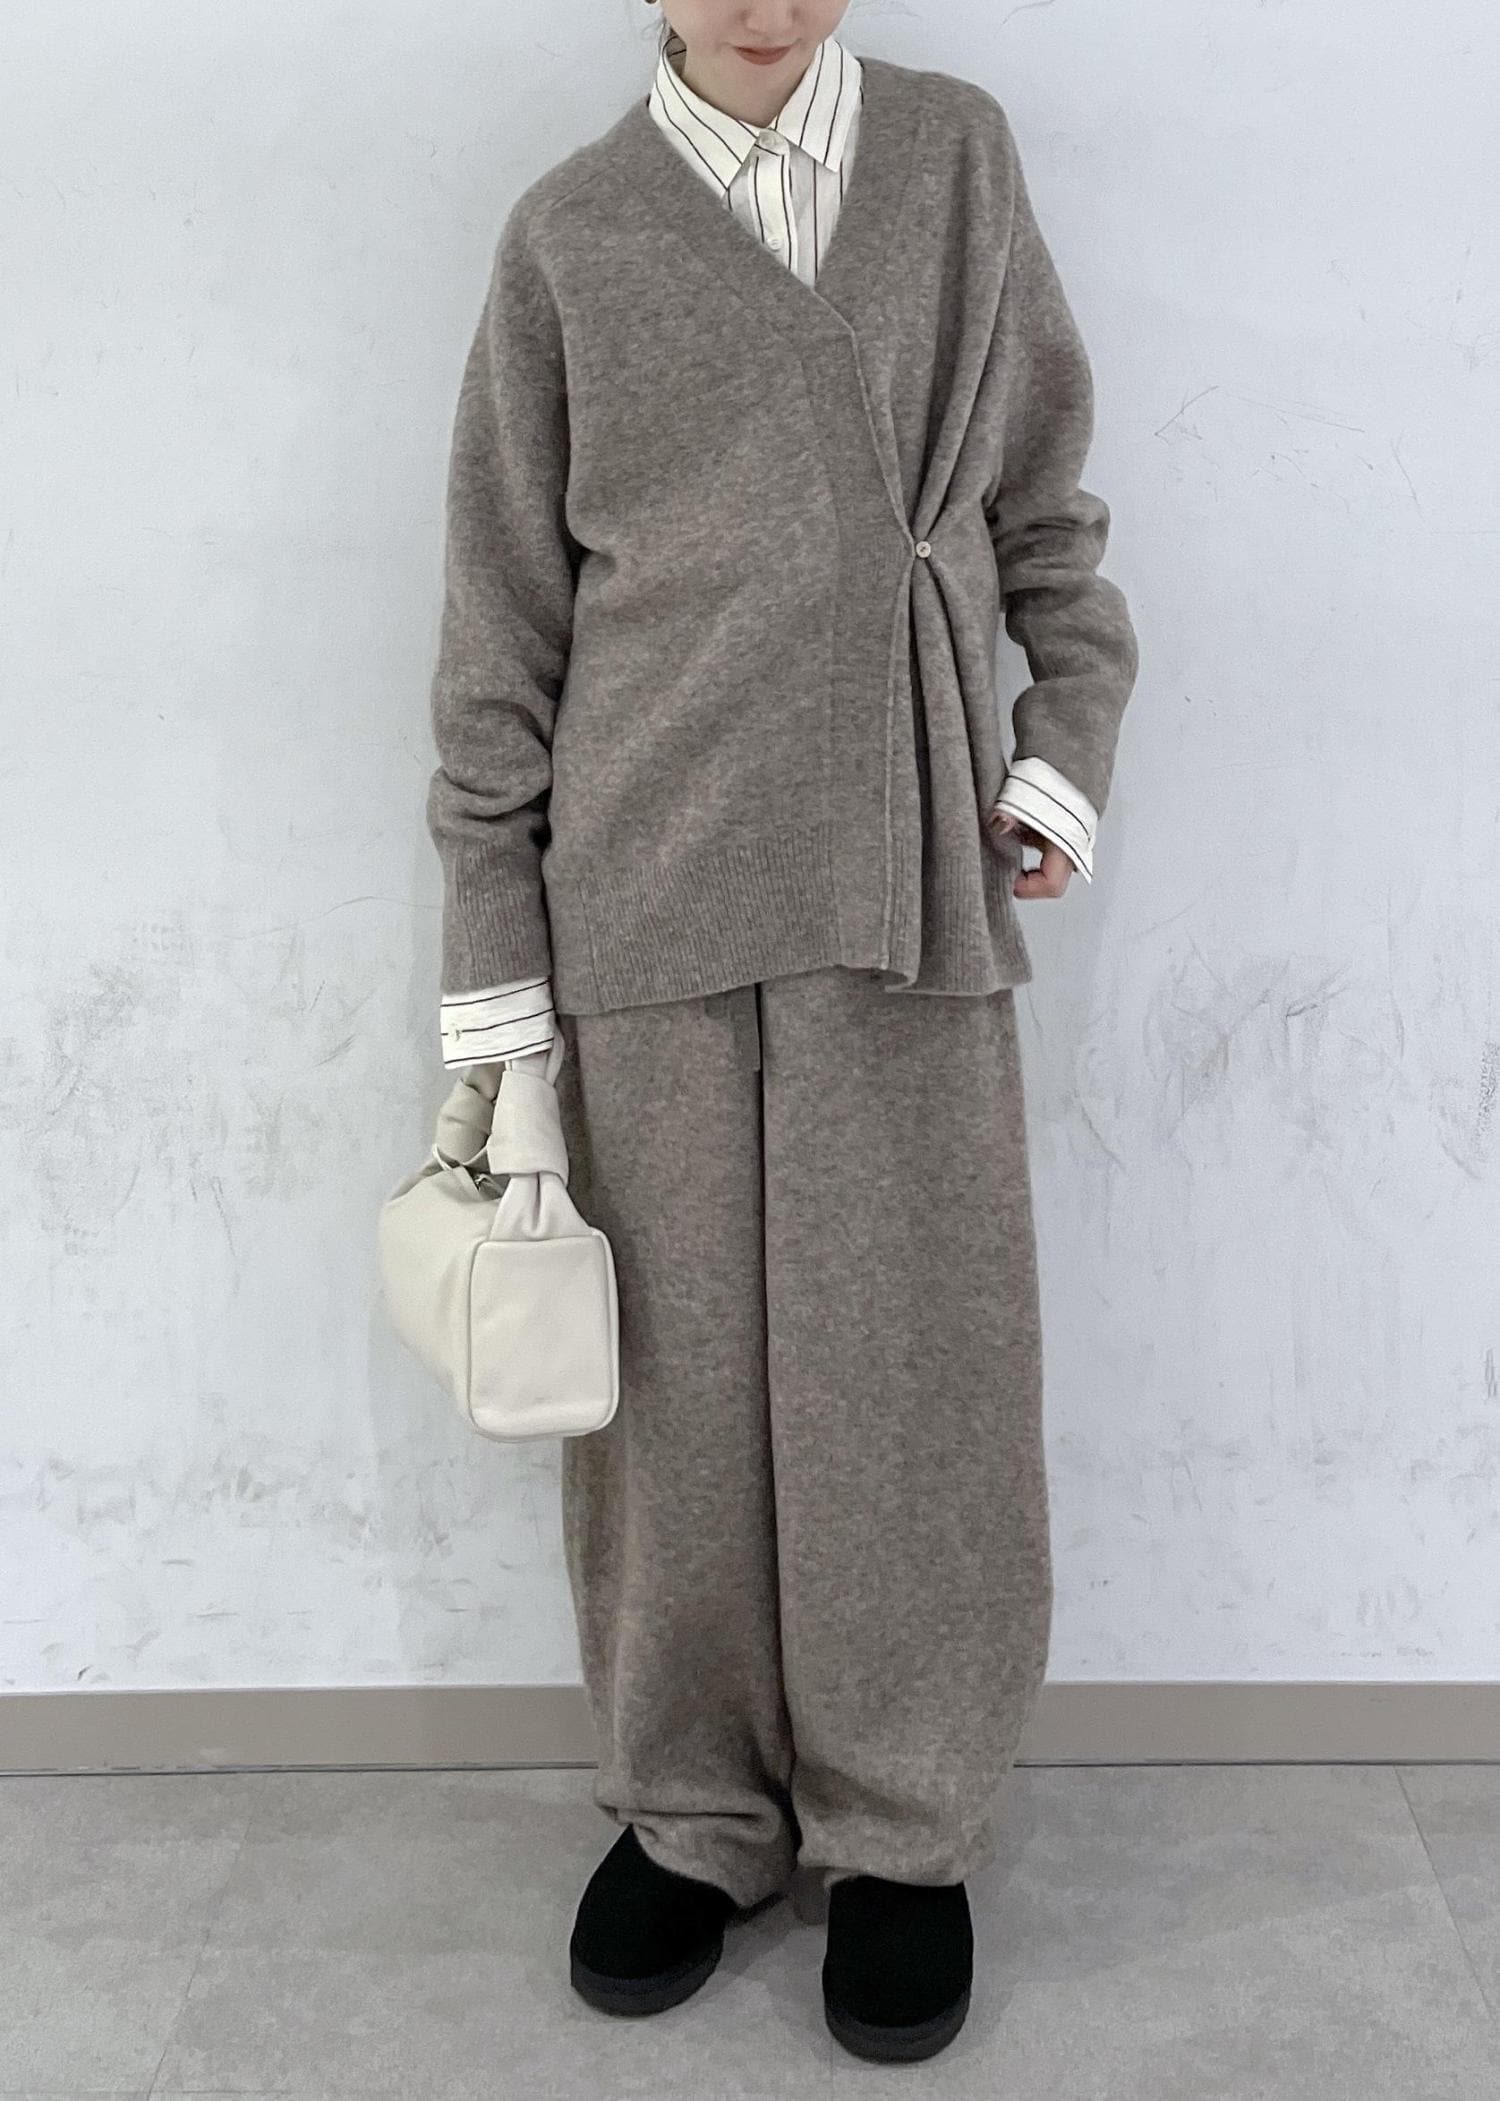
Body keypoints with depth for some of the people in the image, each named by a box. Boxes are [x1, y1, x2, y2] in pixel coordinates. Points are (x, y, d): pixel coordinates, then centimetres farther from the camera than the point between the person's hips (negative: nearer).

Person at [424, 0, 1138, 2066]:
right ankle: (696, 1812, 27)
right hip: (647, 908, 0)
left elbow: (1047, 503, 17)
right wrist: (493, 972, 1)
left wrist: (1068, 747, 3)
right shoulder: (569, 233, 7)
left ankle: (902, 1828, 24)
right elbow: (501, 635, 5)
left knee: (910, 1382, 4)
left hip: (908, 891, 1)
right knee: (677, 1380, 6)